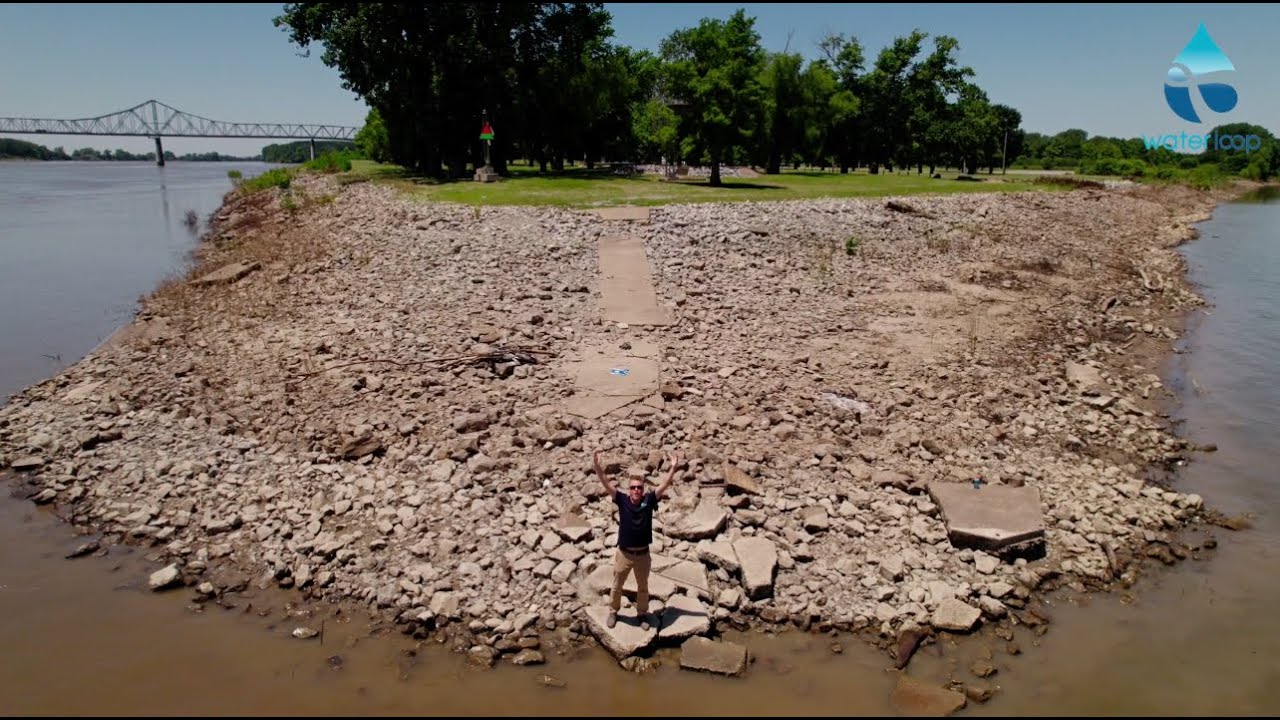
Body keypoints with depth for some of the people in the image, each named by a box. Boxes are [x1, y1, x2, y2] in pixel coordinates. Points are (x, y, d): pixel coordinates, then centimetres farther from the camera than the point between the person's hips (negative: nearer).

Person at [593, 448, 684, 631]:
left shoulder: (649, 500, -10)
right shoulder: (622, 500, -12)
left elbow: (665, 485, -14)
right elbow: (606, 483, -19)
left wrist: (674, 467, -25)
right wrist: (598, 466, -31)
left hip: (643, 554, 1)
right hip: (624, 554, -1)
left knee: (642, 587, 19)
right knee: (617, 586, 17)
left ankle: (642, 614, 40)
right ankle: (613, 612, 40)